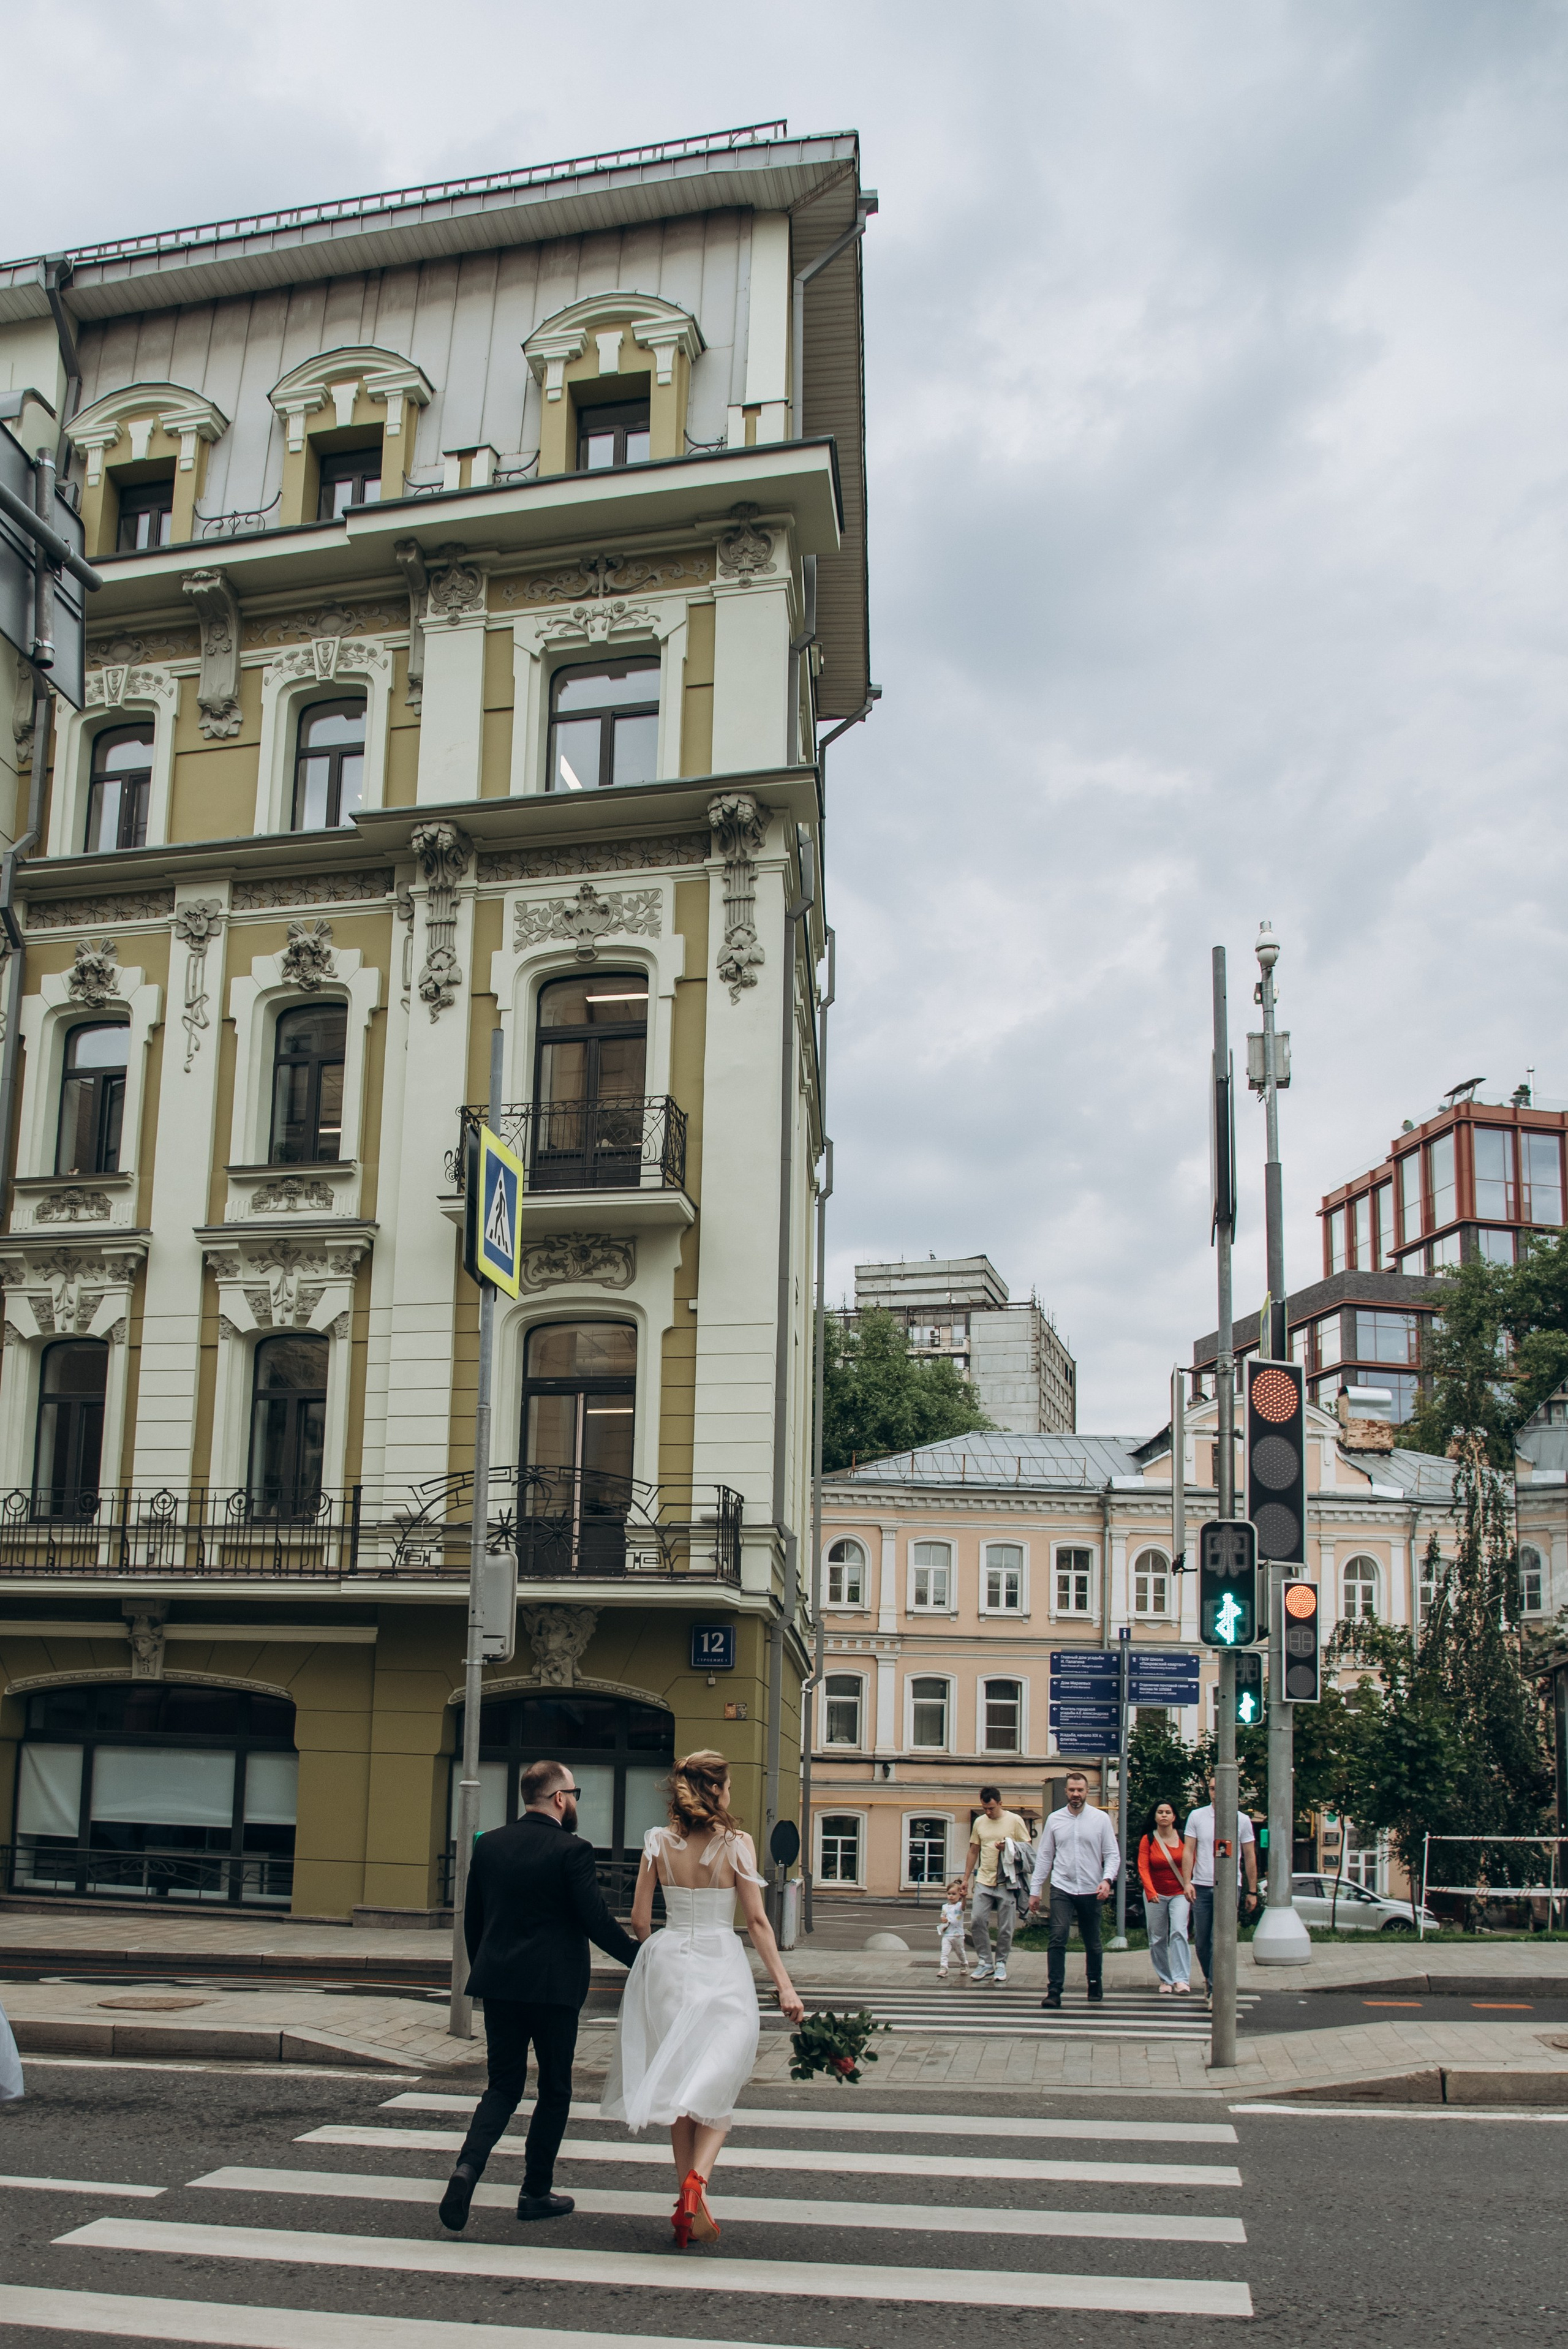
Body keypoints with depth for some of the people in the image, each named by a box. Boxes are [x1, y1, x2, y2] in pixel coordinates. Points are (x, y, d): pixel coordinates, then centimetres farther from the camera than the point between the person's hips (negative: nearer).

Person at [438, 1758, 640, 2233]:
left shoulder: (489, 1845, 4)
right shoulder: (572, 1850, -12)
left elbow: (471, 1918, 11)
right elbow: (596, 1922, -14)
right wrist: (640, 1958, -2)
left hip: (498, 1984, 5)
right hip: (553, 1988, -4)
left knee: (503, 2085, 11)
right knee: (554, 2090, 12)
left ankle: (468, 2167, -12)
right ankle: (536, 2192, 17)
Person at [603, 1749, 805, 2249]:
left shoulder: (659, 1843, 0)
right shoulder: (736, 1844, -7)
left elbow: (639, 1920, 2)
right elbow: (756, 1920, -8)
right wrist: (784, 1985, -4)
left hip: (666, 1962, 3)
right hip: (720, 1966, -3)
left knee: (678, 2084, 13)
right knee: (717, 2086, 6)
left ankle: (690, 2207, 14)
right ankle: (697, 2179, -19)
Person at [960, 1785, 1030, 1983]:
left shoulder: (1014, 1820, -2)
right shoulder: (979, 1823, 10)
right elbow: (973, 1852, 17)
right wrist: (966, 1880, 15)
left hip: (1007, 1883, -3)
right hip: (984, 1881, 3)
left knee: (1005, 1928, 1)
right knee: (977, 1921, -7)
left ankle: (1001, 1964, 16)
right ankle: (985, 1963, 6)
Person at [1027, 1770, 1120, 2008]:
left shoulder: (1101, 1819, 2)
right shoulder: (1055, 1819, 6)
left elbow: (1113, 1855, 1)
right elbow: (1044, 1857, 9)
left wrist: (1107, 1879, -17)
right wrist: (1035, 1890, 6)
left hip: (1091, 1891, 0)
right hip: (1062, 1890, 0)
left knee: (1093, 1944, 10)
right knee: (1058, 1939, -15)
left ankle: (1095, 1987, 30)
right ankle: (1054, 1991, -14)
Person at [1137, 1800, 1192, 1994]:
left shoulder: (1184, 1838, -2)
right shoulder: (1148, 1840, -2)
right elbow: (1143, 1867, -10)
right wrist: (1150, 1891, -24)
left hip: (1180, 1894, -1)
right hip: (1156, 1896, 1)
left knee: (1179, 1932, -18)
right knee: (1157, 1939, 4)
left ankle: (1182, 1980, -23)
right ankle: (1165, 1980, 15)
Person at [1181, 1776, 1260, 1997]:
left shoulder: (1242, 1820, 4)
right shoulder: (1196, 1816, 4)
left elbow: (1250, 1857, 9)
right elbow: (1188, 1852, 3)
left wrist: (1252, 1891, 8)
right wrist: (1187, 1882, -9)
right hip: (1201, 1887, 2)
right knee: (1202, 1940, 8)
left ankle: (1215, 1988, -10)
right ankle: (1209, 1978, 29)